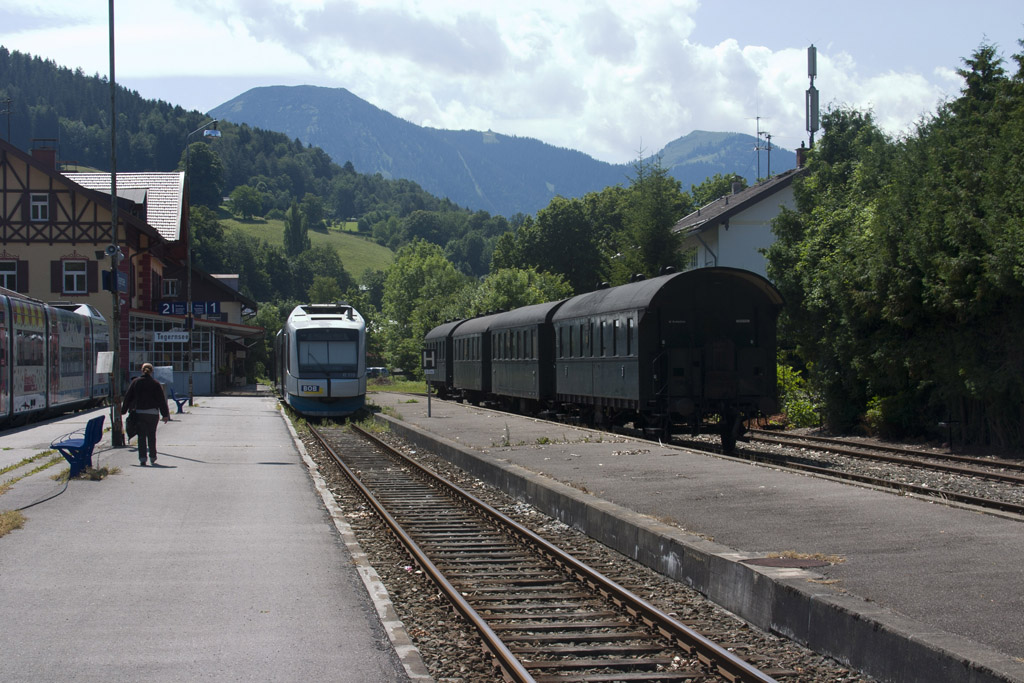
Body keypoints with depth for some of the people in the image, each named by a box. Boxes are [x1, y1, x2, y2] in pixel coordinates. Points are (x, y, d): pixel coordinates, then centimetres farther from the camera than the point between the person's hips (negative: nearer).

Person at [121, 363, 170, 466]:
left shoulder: (135, 382, 3)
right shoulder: (156, 384, -1)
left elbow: (128, 397, 6)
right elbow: (162, 400, -2)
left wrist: (123, 410, 14)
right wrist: (165, 414, 1)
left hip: (139, 412, 1)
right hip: (153, 413, -1)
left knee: (141, 436, 3)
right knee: (152, 436, 10)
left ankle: (142, 458, -4)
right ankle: (152, 458, 14)